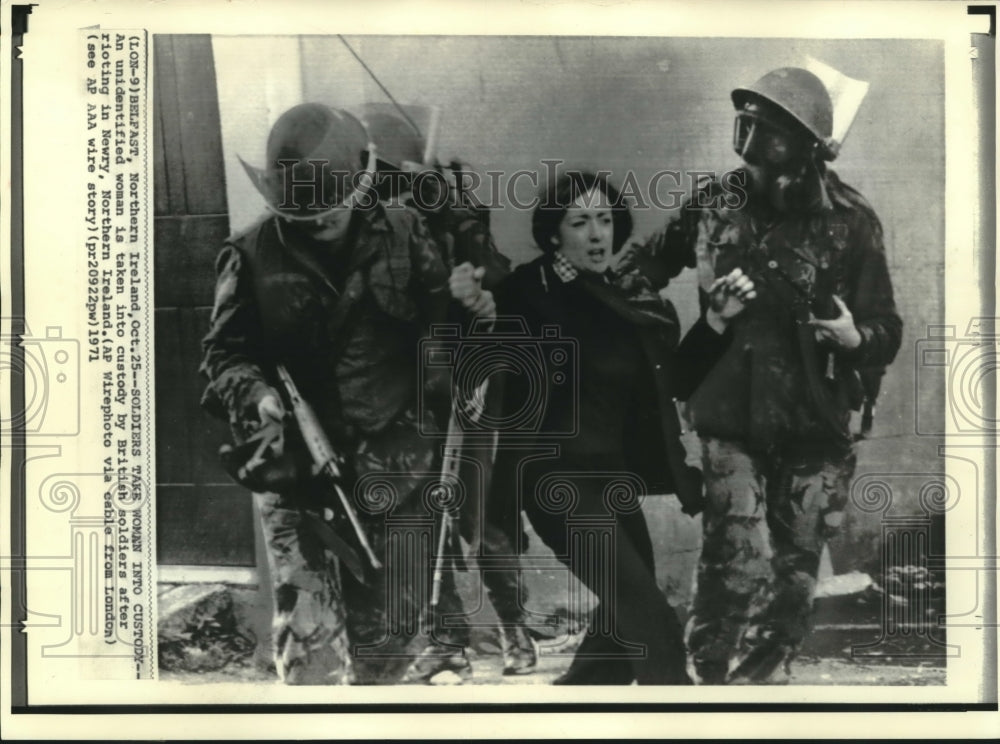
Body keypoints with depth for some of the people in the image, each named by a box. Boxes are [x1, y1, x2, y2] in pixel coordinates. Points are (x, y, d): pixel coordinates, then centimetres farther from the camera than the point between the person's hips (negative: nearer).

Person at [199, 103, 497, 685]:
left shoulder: (402, 235, 2)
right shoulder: (253, 257, -1)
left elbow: (435, 328, 7)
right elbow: (225, 355, 2)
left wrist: (460, 302, -16)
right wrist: (255, 397, -19)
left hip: (395, 465, 1)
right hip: (297, 470, -1)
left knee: (393, 638, 9)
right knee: (308, 633, -3)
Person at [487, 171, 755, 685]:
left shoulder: (631, 297, 6)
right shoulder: (531, 295, -12)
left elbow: (678, 379, 12)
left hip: (615, 478, 8)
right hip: (561, 478, -8)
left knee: (626, 626, 21)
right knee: (655, 627, -13)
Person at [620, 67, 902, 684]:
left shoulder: (850, 223, -6)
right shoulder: (718, 203, -1)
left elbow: (887, 331, -6)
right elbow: (651, 261, 16)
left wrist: (854, 337, -28)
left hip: (815, 430, 1)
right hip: (732, 421, 0)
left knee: (793, 581, 11)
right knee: (738, 571, -10)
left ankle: (759, 678, 31)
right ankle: (713, 674, 7)